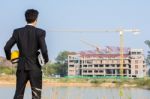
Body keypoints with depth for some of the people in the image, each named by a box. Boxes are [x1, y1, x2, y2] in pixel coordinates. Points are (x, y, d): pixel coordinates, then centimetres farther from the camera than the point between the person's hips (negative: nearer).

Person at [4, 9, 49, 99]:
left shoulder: (17, 32, 3)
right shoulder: (40, 32, -7)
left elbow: (7, 47, -1)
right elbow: (44, 50, -16)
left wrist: (9, 58, 17)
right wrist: (46, 60, 4)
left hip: (21, 67, 3)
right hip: (35, 68, -3)